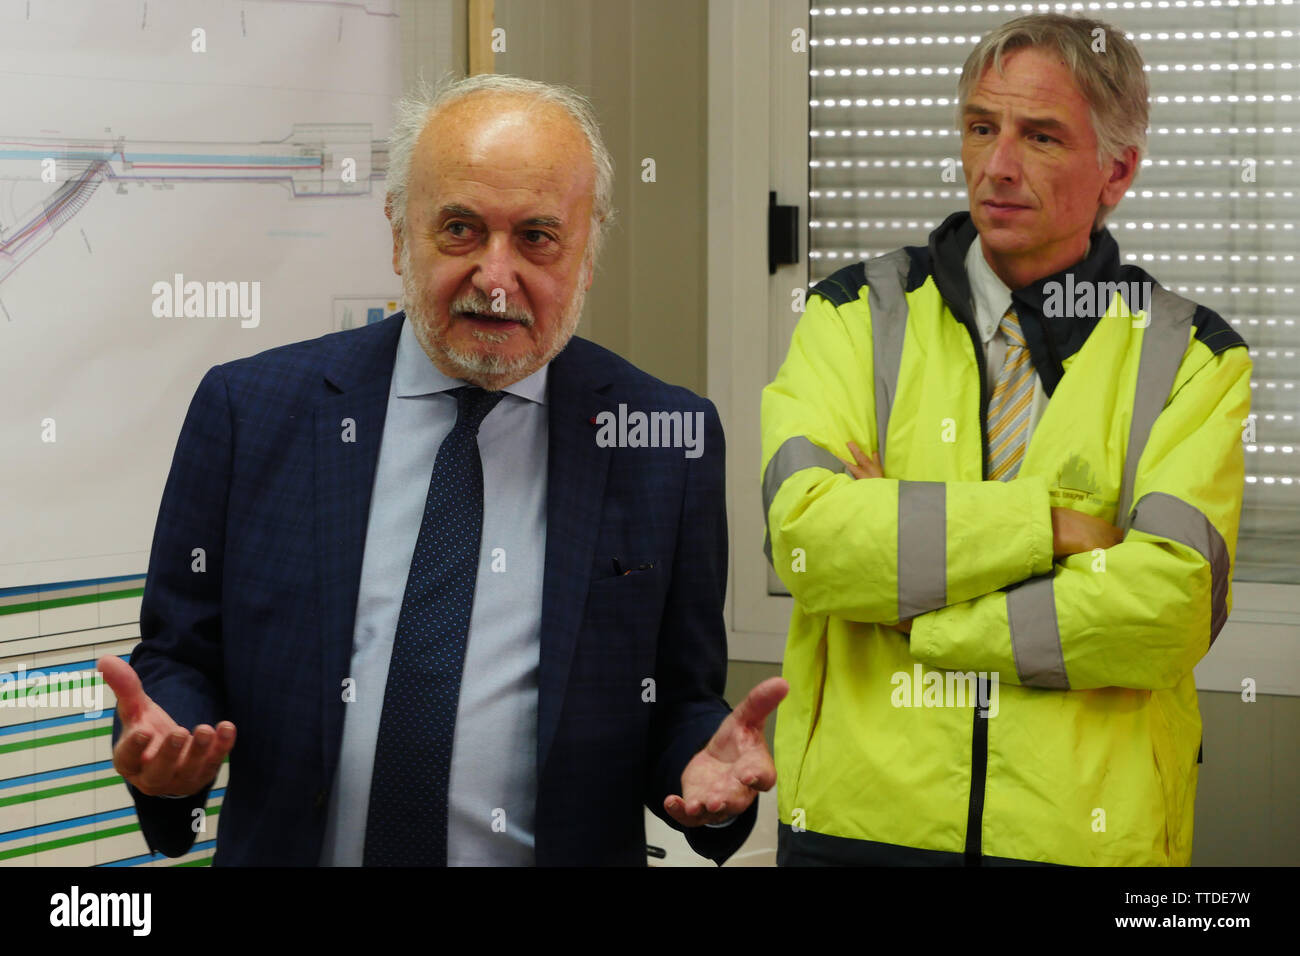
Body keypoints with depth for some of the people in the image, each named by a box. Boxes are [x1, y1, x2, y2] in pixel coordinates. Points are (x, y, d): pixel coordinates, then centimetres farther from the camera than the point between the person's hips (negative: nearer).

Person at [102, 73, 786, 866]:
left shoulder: (669, 439, -3)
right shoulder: (249, 410, -3)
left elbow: (679, 702, 2)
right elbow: (182, 657, 2)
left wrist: (709, 767, -19)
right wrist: (165, 743, -18)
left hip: (563, 849, 0)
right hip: (287, 847, 1)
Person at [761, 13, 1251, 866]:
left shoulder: (1195, 358, 0)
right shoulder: (859, 313, 4)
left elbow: (1170, 606, -14)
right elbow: (806, 534, -12)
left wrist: (901, 607, -12)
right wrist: (1051, 521, -15)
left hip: (1094, 828, -1)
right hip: (860, 820, 1)